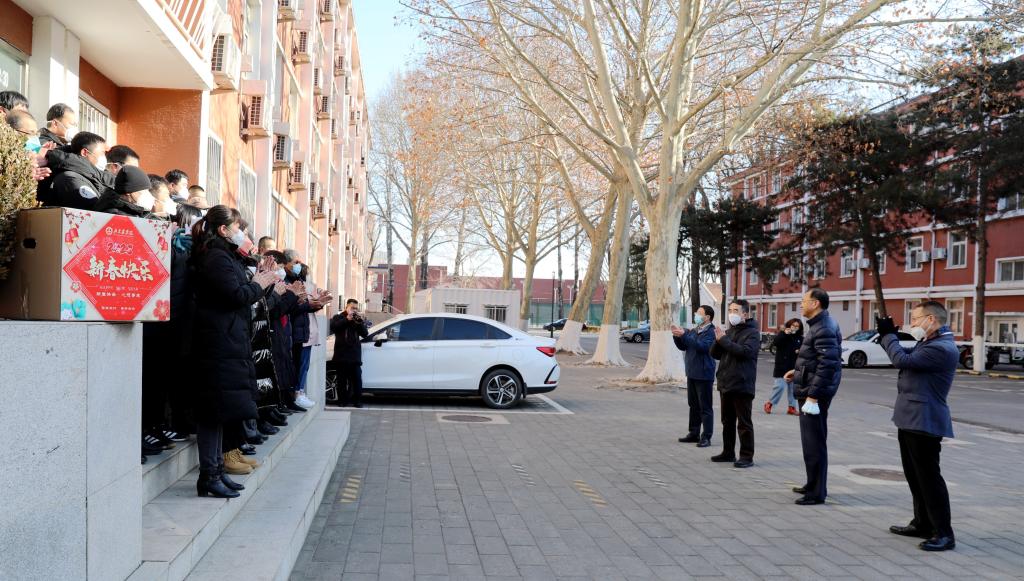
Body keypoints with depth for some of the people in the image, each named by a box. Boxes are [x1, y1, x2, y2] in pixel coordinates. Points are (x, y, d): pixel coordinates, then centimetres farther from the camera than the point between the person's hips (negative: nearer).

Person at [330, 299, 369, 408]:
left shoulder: (358, 319, 17)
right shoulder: (338, 317, 9)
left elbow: (365, 334, 6)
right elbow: (333, 327, -12)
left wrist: (360, 323, -10)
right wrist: (346, 319, -18)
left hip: (355, 356, 2)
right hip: (341, 355, -2)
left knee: (357, 379, -2)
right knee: (342, 380, 2)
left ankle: (358, 401, 2)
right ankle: (343, 400, 8)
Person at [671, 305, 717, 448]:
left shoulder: (710, 332, -13)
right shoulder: (693, 331, 14)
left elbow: (702, 346, -28)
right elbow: (683, 346, 18)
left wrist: (684, 335, -28)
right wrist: (677, 336, -1)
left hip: (704, 375, -9)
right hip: (692, 373, 9)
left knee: (705, 407, -2)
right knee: (693, 405, 15)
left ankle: (706, 437, 2)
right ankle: (694, 433, 24)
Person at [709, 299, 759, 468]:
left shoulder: (752, 333, -6)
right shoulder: (729, 331, 15)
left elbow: (745, 351, -24)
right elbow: (714, 354, 11)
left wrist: (724, 340, -20)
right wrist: (718, 341, -9)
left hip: (742, 385, -7)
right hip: (725, 384, 7)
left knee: (744, 423, 0)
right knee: (727, 421, 14)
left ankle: (747, 456, 6)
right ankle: (728, 452, 24)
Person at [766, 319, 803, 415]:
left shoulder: (800, 338, 9)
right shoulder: (782, 334, -4)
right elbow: (775, 343, -20)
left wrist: (800, 351, -5)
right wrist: (784, 334, -28)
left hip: (794, 367, 5)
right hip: (782, 366, -5)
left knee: (793, 387, 8)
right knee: (780, 386, -8)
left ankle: (792, 407, 17)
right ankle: (769, 404, 9)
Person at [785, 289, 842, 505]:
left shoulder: (824, 329, -20)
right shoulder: (820, 325, 13)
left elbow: (827, 365, -26)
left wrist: (813, 395, -26)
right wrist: (798, 372, 19)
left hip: (815, 393, -11)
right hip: (810, 391, 11)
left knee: (814, 443, -4)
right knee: (813, 441, 19)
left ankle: (816, 493, 4)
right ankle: (814, 485, 30)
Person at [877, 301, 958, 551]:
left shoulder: (942, 348, -21)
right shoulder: (929, 344, 13)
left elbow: (902, 360, -24)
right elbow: (906, 354, 23)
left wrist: (888, 335, -10)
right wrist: (888, 336, 6)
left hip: (924, 422, -10)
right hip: (911, 419, 10)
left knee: (929, 477, -5)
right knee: (914, 475, 17)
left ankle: (944, 534, 2)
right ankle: (923, 524, 27)